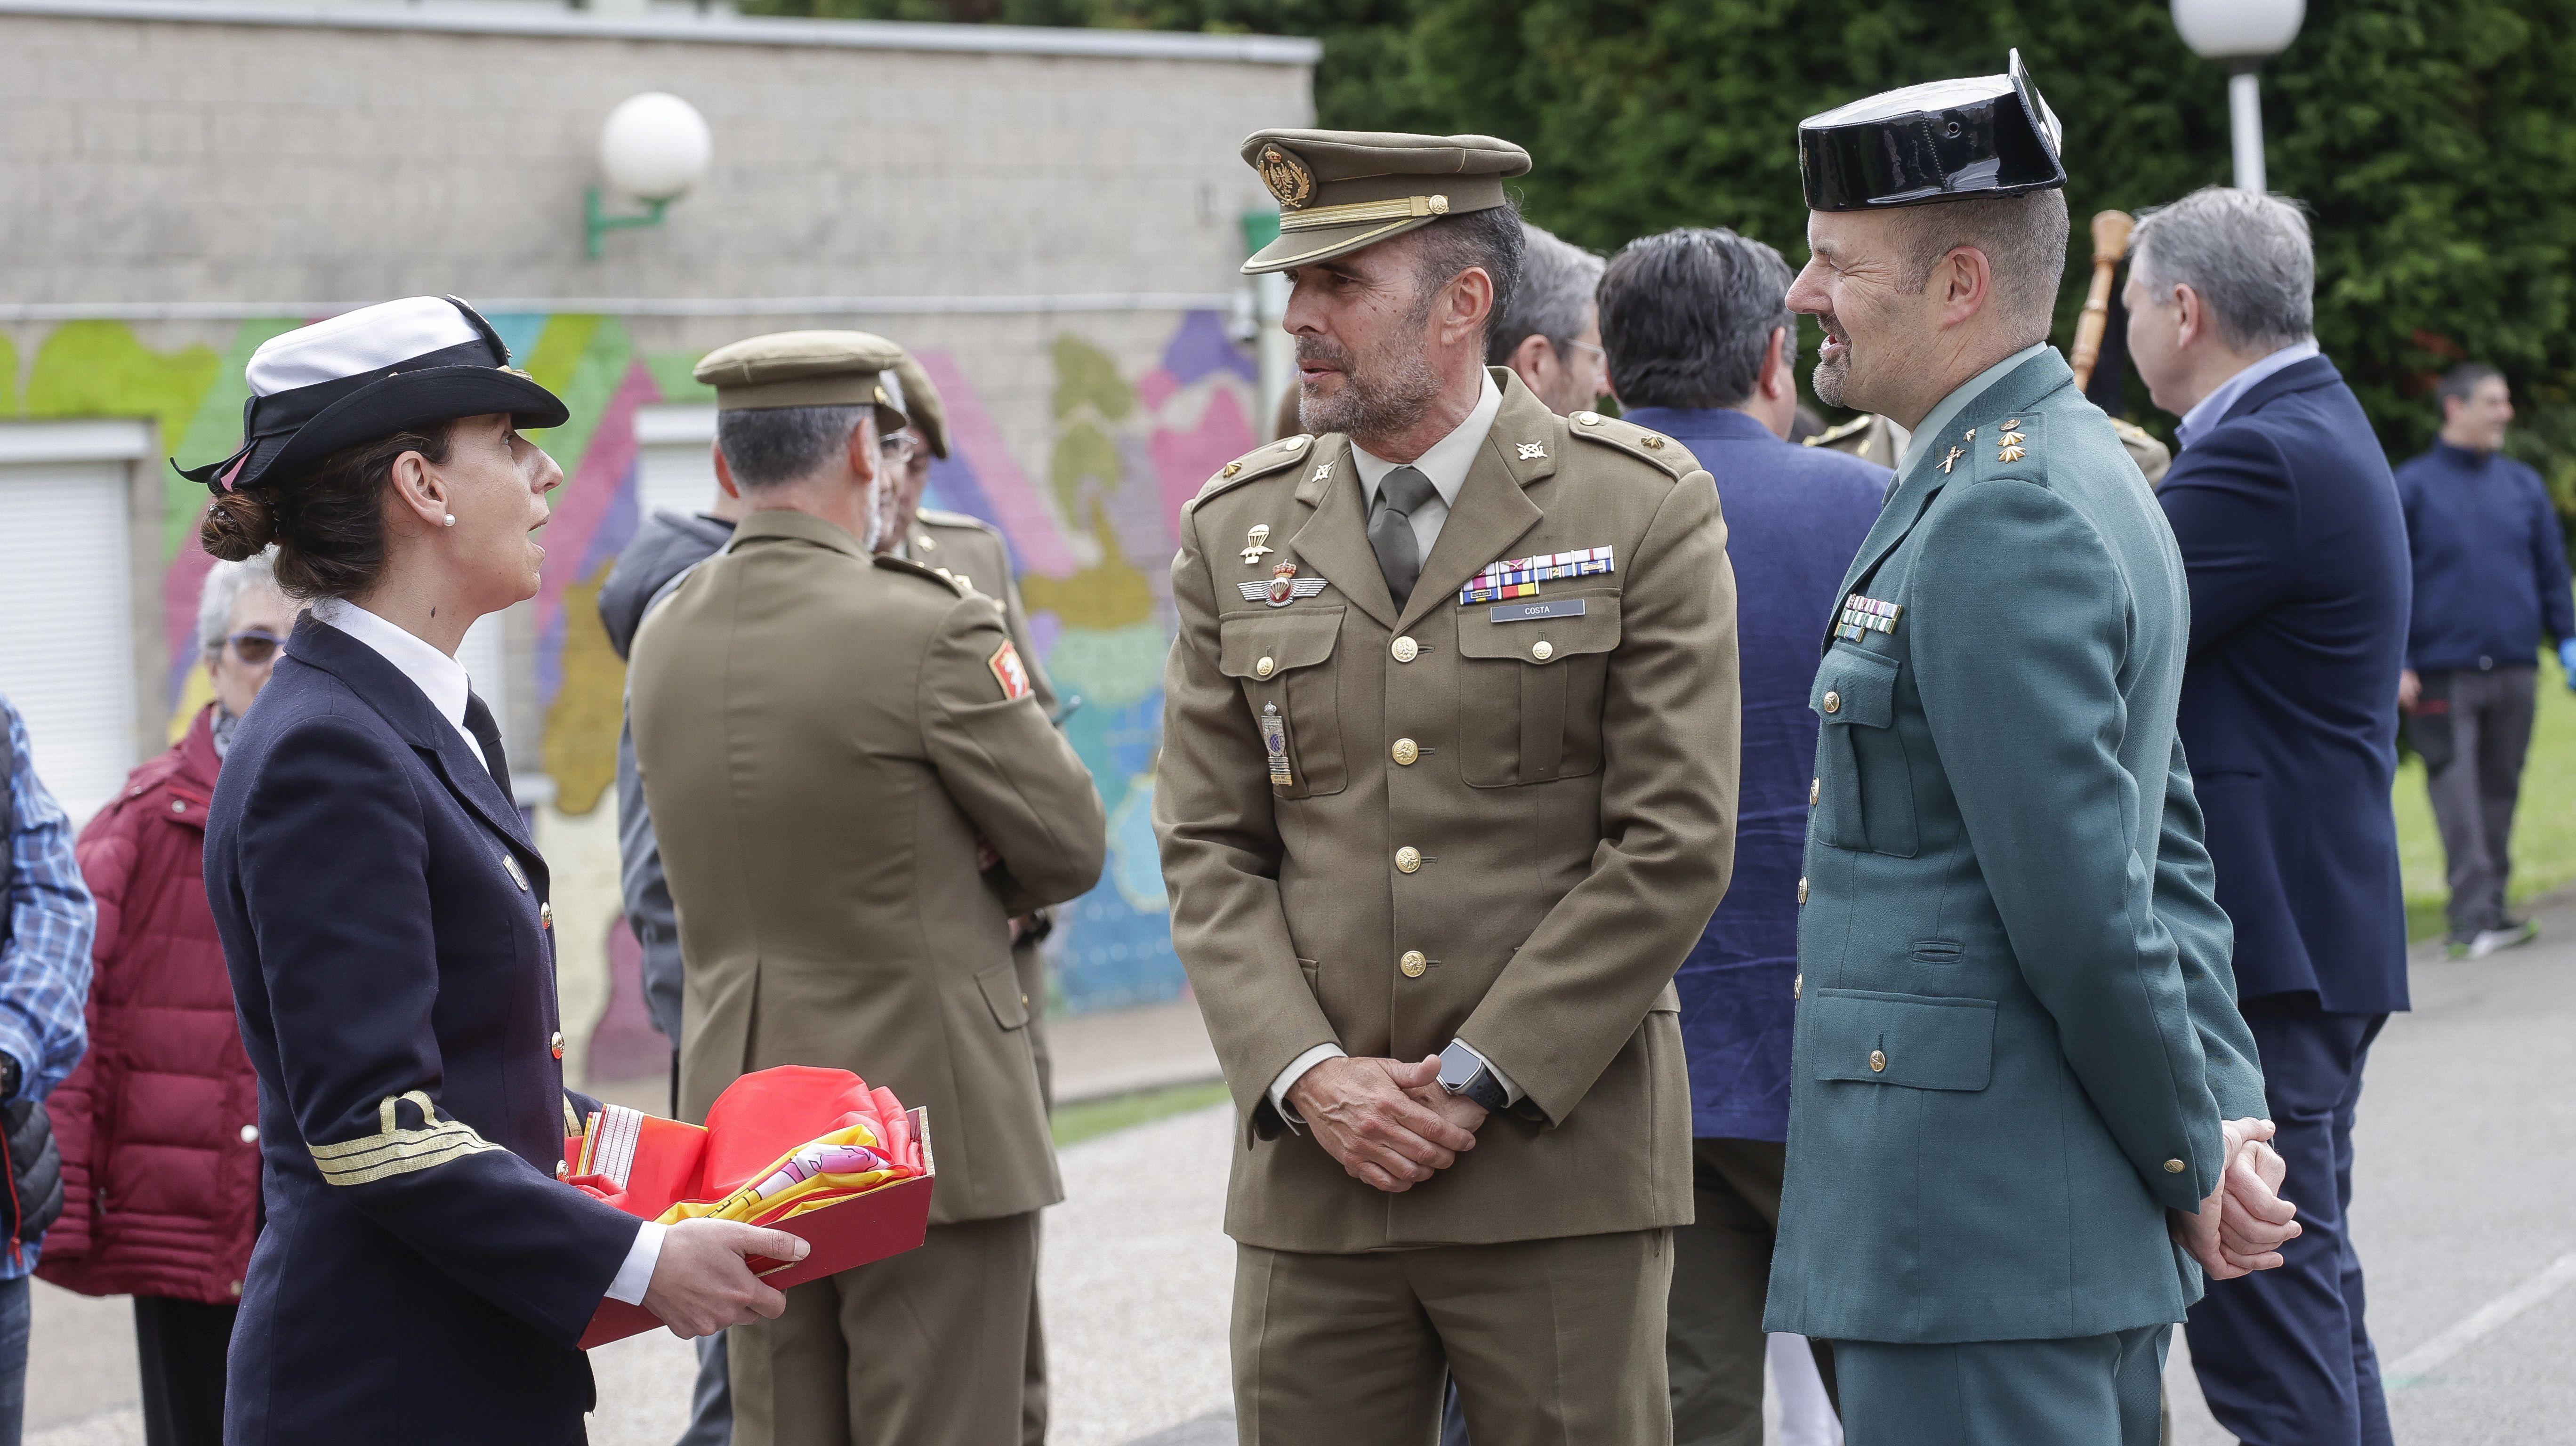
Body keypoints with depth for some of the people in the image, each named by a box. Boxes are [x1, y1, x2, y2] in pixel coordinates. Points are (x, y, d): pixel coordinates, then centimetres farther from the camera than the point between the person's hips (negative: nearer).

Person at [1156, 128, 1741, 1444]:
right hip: (1312, 1170, 3)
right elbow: (1211, 851, 8)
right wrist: (1308, 1078, -7)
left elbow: (1675, 848, -6)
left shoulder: (1643, 510, -2)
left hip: (1562, 1164, -3)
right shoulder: (1238, 531, 9)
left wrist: (1479, 1081, -10)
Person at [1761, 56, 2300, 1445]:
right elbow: (2170, 849, 17)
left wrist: (2191, 1164, -9)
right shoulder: (2078, 475, 17)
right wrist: (2226, 1115, 9)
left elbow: (2085, 901, -20)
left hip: (1971, 1242, -11)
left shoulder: (2002, 517, -17)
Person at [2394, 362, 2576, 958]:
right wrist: (2396, 662, -7)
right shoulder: (2412, 487, 1)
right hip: (2442, 675, -4)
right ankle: (2474, 917, -15)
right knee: (2457, 795, -10)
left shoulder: (2524, 485, 13)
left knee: (2500, 794, 8)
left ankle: (2489, 914, 15)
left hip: (2514, 670, 4)